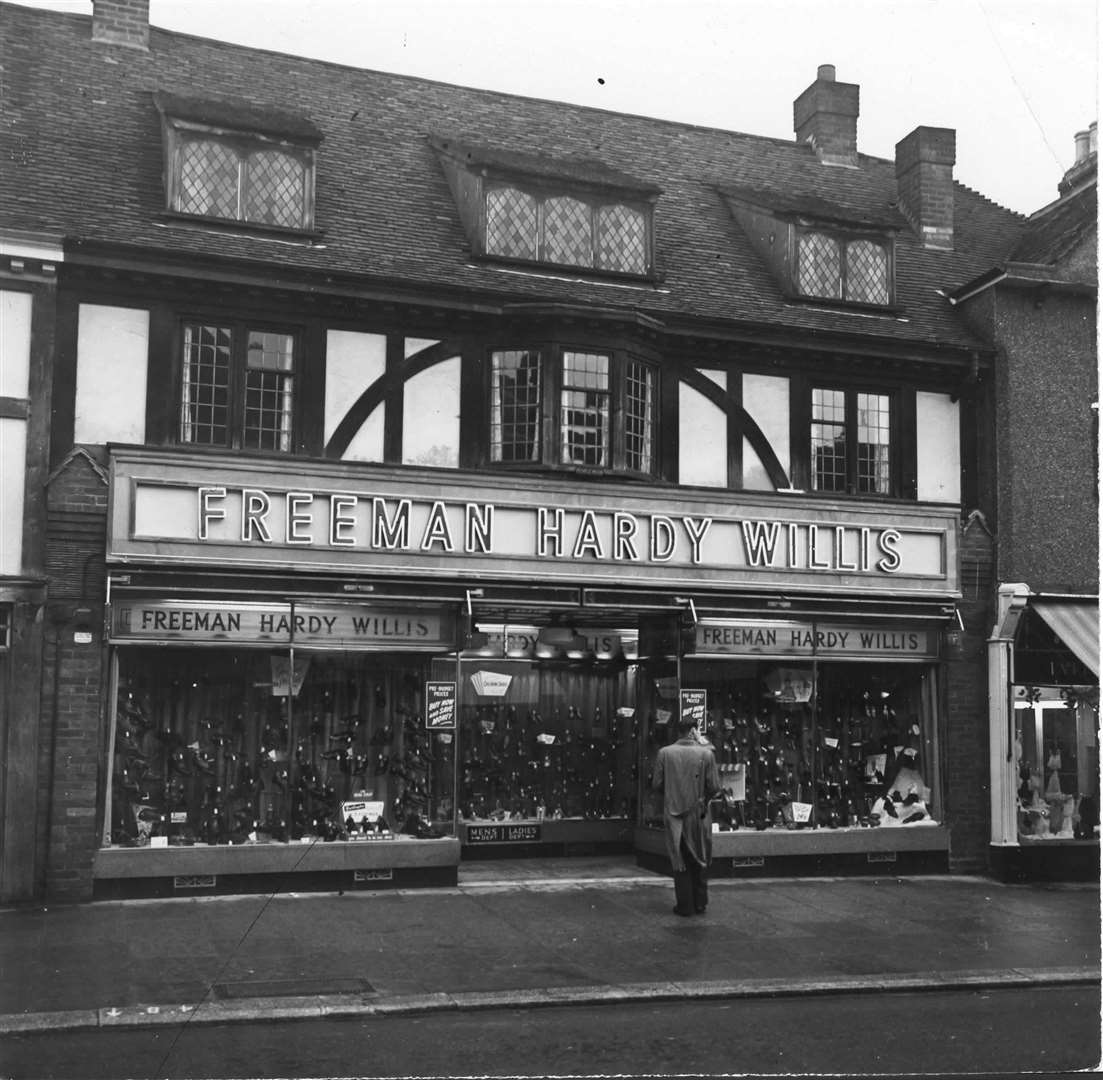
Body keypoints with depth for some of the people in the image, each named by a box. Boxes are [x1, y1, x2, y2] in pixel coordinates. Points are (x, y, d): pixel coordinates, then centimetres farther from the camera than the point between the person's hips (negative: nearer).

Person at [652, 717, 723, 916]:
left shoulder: (664, 753, -6)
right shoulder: (706, 753, -9)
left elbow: (656, 784, -3)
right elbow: (715, 787, -8)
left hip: (674, 813, 0)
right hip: (698, 814, 0)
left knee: (680, 862, 9)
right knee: (699, 861, 15)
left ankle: (685, 905, 11)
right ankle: (700, 904, 19)